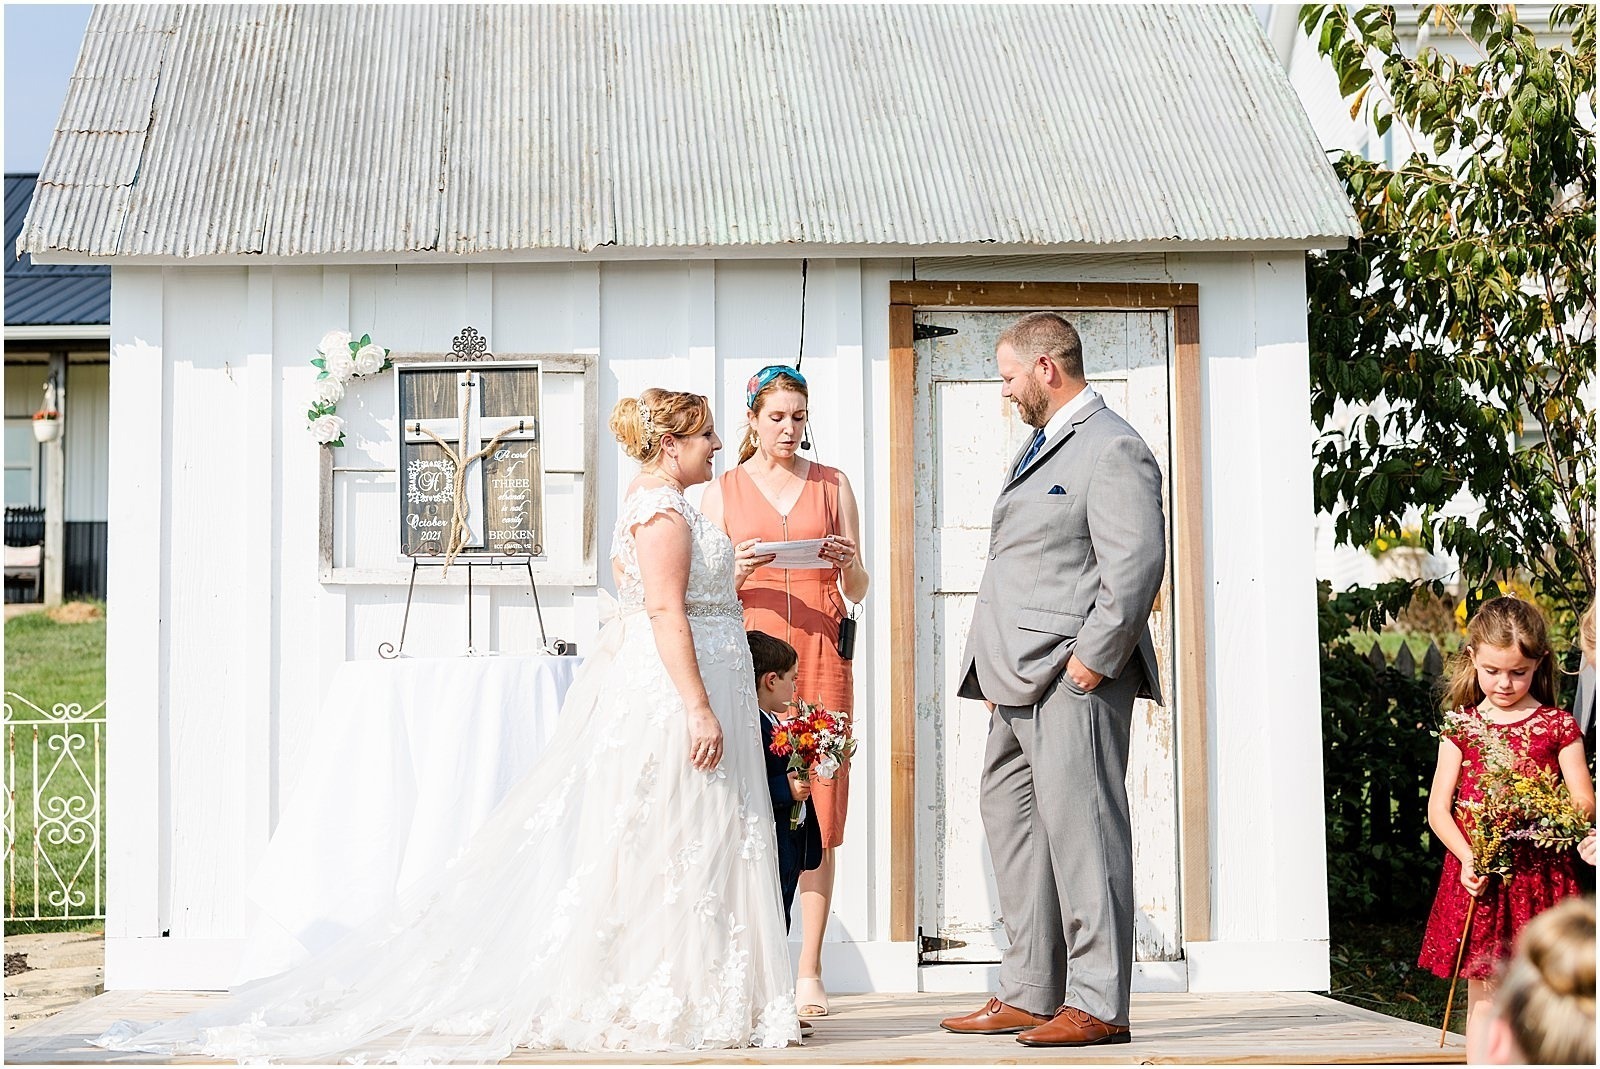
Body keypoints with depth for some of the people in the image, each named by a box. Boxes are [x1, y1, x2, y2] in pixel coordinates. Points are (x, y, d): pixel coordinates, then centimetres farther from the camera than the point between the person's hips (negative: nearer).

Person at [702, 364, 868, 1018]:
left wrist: (847, 564, -9)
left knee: (818, 808, -4)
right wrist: (739, 571, -12)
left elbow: (858, 590, 13)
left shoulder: (832, 485, 12)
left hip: (822, 653, 1)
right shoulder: (723, 491, 10)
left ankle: (809, 973, -3)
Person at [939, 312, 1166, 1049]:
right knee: (1011, 821, 12)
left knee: (1080, 829, -8)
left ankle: (1098, 1005, -4)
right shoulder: (1041, 445, 22)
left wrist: (1091, 661, -20)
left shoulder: (1112, 448, -10)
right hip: (1022, 683, 11)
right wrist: (998, 672, 19)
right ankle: (1029, 994, 19)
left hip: (1073, 682, -11)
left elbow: (1137, 564, -18)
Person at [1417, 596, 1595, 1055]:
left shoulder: (1557, 727, 3)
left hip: (1541, 877, -1)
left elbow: (1585, 805, 1)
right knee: (1483, 996, 6)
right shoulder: (1461, 728, 6)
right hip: (1477, 879, 1)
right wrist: (1468, 858, -15)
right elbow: (1438, 808, 2)